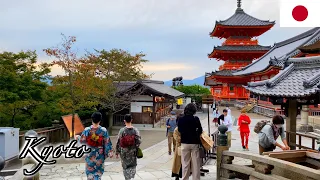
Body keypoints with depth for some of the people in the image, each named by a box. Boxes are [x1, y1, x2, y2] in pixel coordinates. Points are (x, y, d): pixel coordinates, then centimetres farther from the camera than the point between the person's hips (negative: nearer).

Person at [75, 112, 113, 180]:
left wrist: (77, 137, 18)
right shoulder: (103, 130, -14)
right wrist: (110, 152, 0)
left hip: (90, 153, 0)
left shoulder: (87, 130, -14)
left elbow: (82, 140, -3)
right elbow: (107, 143, -9)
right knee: (98, 171, 16)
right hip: (100, 154, 0)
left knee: (90, 171, 18)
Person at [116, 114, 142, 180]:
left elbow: (118, 142, -6)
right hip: (133, 152, 0)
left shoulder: (122, 130, -10)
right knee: (133, 166, 17)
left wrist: (117, 152, 3)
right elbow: (138, 141, -10)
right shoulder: (135, 130, -8)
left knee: (125, 166, 15)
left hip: (124, 152, 0)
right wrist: (136, 148, 7)